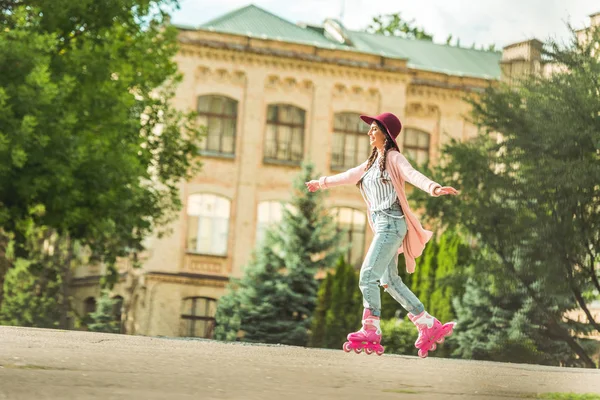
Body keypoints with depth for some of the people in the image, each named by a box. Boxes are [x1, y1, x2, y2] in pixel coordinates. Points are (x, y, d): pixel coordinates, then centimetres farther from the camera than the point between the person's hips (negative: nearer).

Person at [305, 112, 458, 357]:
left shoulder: (393, 157, -6)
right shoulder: (373, 162, 19)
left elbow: (413, 175, -24)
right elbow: (349, 176, 34)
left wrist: (434, 188, -44)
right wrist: (323, 183, 47)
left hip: (391, 224, -9)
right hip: (381, 225, 9)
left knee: (368, 276, -15)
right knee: (390, 281, 10)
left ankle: (370, 333, -13)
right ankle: (430, 327, 14)